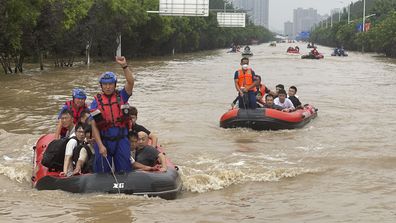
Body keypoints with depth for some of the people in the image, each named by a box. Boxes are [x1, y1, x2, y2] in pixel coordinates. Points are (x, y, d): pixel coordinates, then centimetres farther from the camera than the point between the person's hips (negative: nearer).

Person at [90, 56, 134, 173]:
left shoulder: (121, 96, 4)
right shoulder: (96, 102, 0)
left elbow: (131, 82, -14)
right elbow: (94, 126, -3)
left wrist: (124, 66, -25)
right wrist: (100, 146, -11)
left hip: (121, 140, 1)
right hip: (103, 141, 0)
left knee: (124, 171, 6)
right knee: (102, 171, 8)